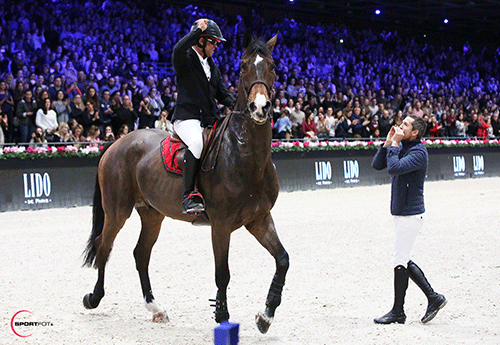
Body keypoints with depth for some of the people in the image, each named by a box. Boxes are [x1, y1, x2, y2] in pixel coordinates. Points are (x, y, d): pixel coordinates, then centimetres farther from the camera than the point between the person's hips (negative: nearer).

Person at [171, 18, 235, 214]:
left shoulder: (212, 66, 22)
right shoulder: (185, 59, -1)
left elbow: (222, 93, 24)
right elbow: (178, 50, -26)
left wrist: (234, 105, 4)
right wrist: (198, 30, -23)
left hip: (210, 120, 8)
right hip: (187, 118, -8)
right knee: (197, 142, -36)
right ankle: (189, 196, -34)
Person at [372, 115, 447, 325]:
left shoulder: (419, 152, -16)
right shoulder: (400, 147, 10)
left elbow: (394, 168, -29)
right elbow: (377, 165, 7)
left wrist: (394, 145, -17)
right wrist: (388, 143, -2)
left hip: (411, 214, -9)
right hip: (400, 213, 9)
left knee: (400, 261, -3)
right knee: (403, 261, 14)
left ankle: (398, 312, 7)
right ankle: (433, 298, 21)